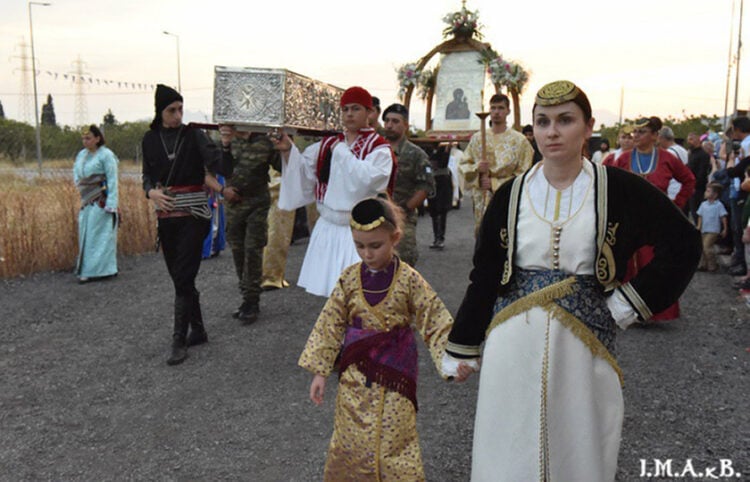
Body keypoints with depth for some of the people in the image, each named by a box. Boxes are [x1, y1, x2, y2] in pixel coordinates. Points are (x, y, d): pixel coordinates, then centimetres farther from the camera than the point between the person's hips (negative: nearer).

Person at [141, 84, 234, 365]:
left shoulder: (194, 136, -5)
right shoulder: (150, 139, 6)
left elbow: (222, 170, -14)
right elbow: (147, 176, 13)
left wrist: (225, 145, -31)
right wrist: (151, 191, -9)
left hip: (193, 215, -4)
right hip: (166, 216, 5)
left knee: (183, 279, -7)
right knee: (179, 277, 11)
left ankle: (179, 341, 2)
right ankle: (198, 331, 26)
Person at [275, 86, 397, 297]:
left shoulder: (379, 148, -5)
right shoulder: (327, 144, 11)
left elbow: (367, 178, -23)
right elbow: (303, 171, 7)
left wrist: (341, 152, -15)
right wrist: (288, 150, -9)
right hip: (328, 229, 5)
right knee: (331, 292, 12)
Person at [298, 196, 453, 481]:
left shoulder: (409, 280, -9)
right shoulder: (349, 279, -2)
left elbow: (434, 322, -6)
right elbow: (330, 326, 3)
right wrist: (319, 372, 3)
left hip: (395, 374, -2)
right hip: (355, 374, 3)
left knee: (394, 440, 3)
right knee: (349, 443, 12)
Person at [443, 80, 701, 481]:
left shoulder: (618, 190, -3)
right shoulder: (511, 196, 2)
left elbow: (683, 245, 1)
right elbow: (483, 278, 6)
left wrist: (629, 304, -6)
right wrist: (459, 350, 9)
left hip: (584, 343, -1)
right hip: (514, 346, 2)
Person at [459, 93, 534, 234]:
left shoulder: (519, 140, 0)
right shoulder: (477, 138, 10)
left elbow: (523, 175, -5)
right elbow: (463, 165, 11)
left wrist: (494, 183, -12)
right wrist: (476, 168, -11)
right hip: (481, 201, 3)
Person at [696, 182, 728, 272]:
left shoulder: (719, 205, -9)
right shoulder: (703, 204, 7)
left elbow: (723, 217, -6)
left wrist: (725, 229, -5)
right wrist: (699, 227, 8)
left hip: (713, 230, -6)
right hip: (704, 230, 6)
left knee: (707, 247, -14)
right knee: (704, 248, 10)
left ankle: (712, 266, -2)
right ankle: (703, 265, 19)